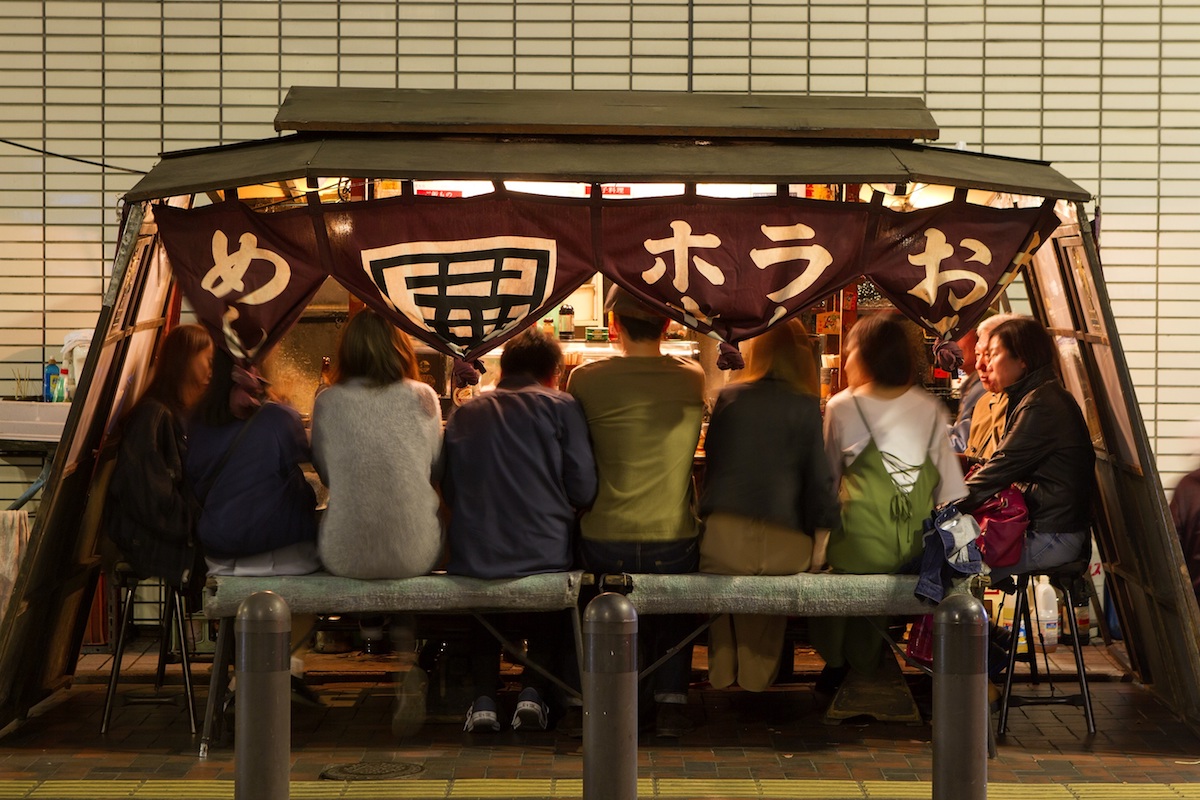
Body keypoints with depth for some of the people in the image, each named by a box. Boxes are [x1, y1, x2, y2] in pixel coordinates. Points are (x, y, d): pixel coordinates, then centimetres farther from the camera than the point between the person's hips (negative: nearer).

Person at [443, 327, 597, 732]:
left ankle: (483, 698, 20)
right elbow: (584, 490, -3)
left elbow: (450, 491, 13)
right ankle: (534, 691, 15)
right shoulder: (560, 407, 1)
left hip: (471, 558, 2)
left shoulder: (462, 414, 10)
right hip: (544, 555, -2)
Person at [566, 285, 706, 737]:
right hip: (674, 542, 1)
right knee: (673, 611, 25)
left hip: (605, 545, 0)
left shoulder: (585, 380, -7)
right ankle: (670, 698, 16)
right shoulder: (693, 379, -2)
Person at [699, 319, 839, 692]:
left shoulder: (728, 398, 7)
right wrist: (824, 526, 13)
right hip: (781, 545, -1)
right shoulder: (806, 408, 0)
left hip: (720, 541, 1)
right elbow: (820, 482, -1)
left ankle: (721, 676, 40)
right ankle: (755, 680, 35)